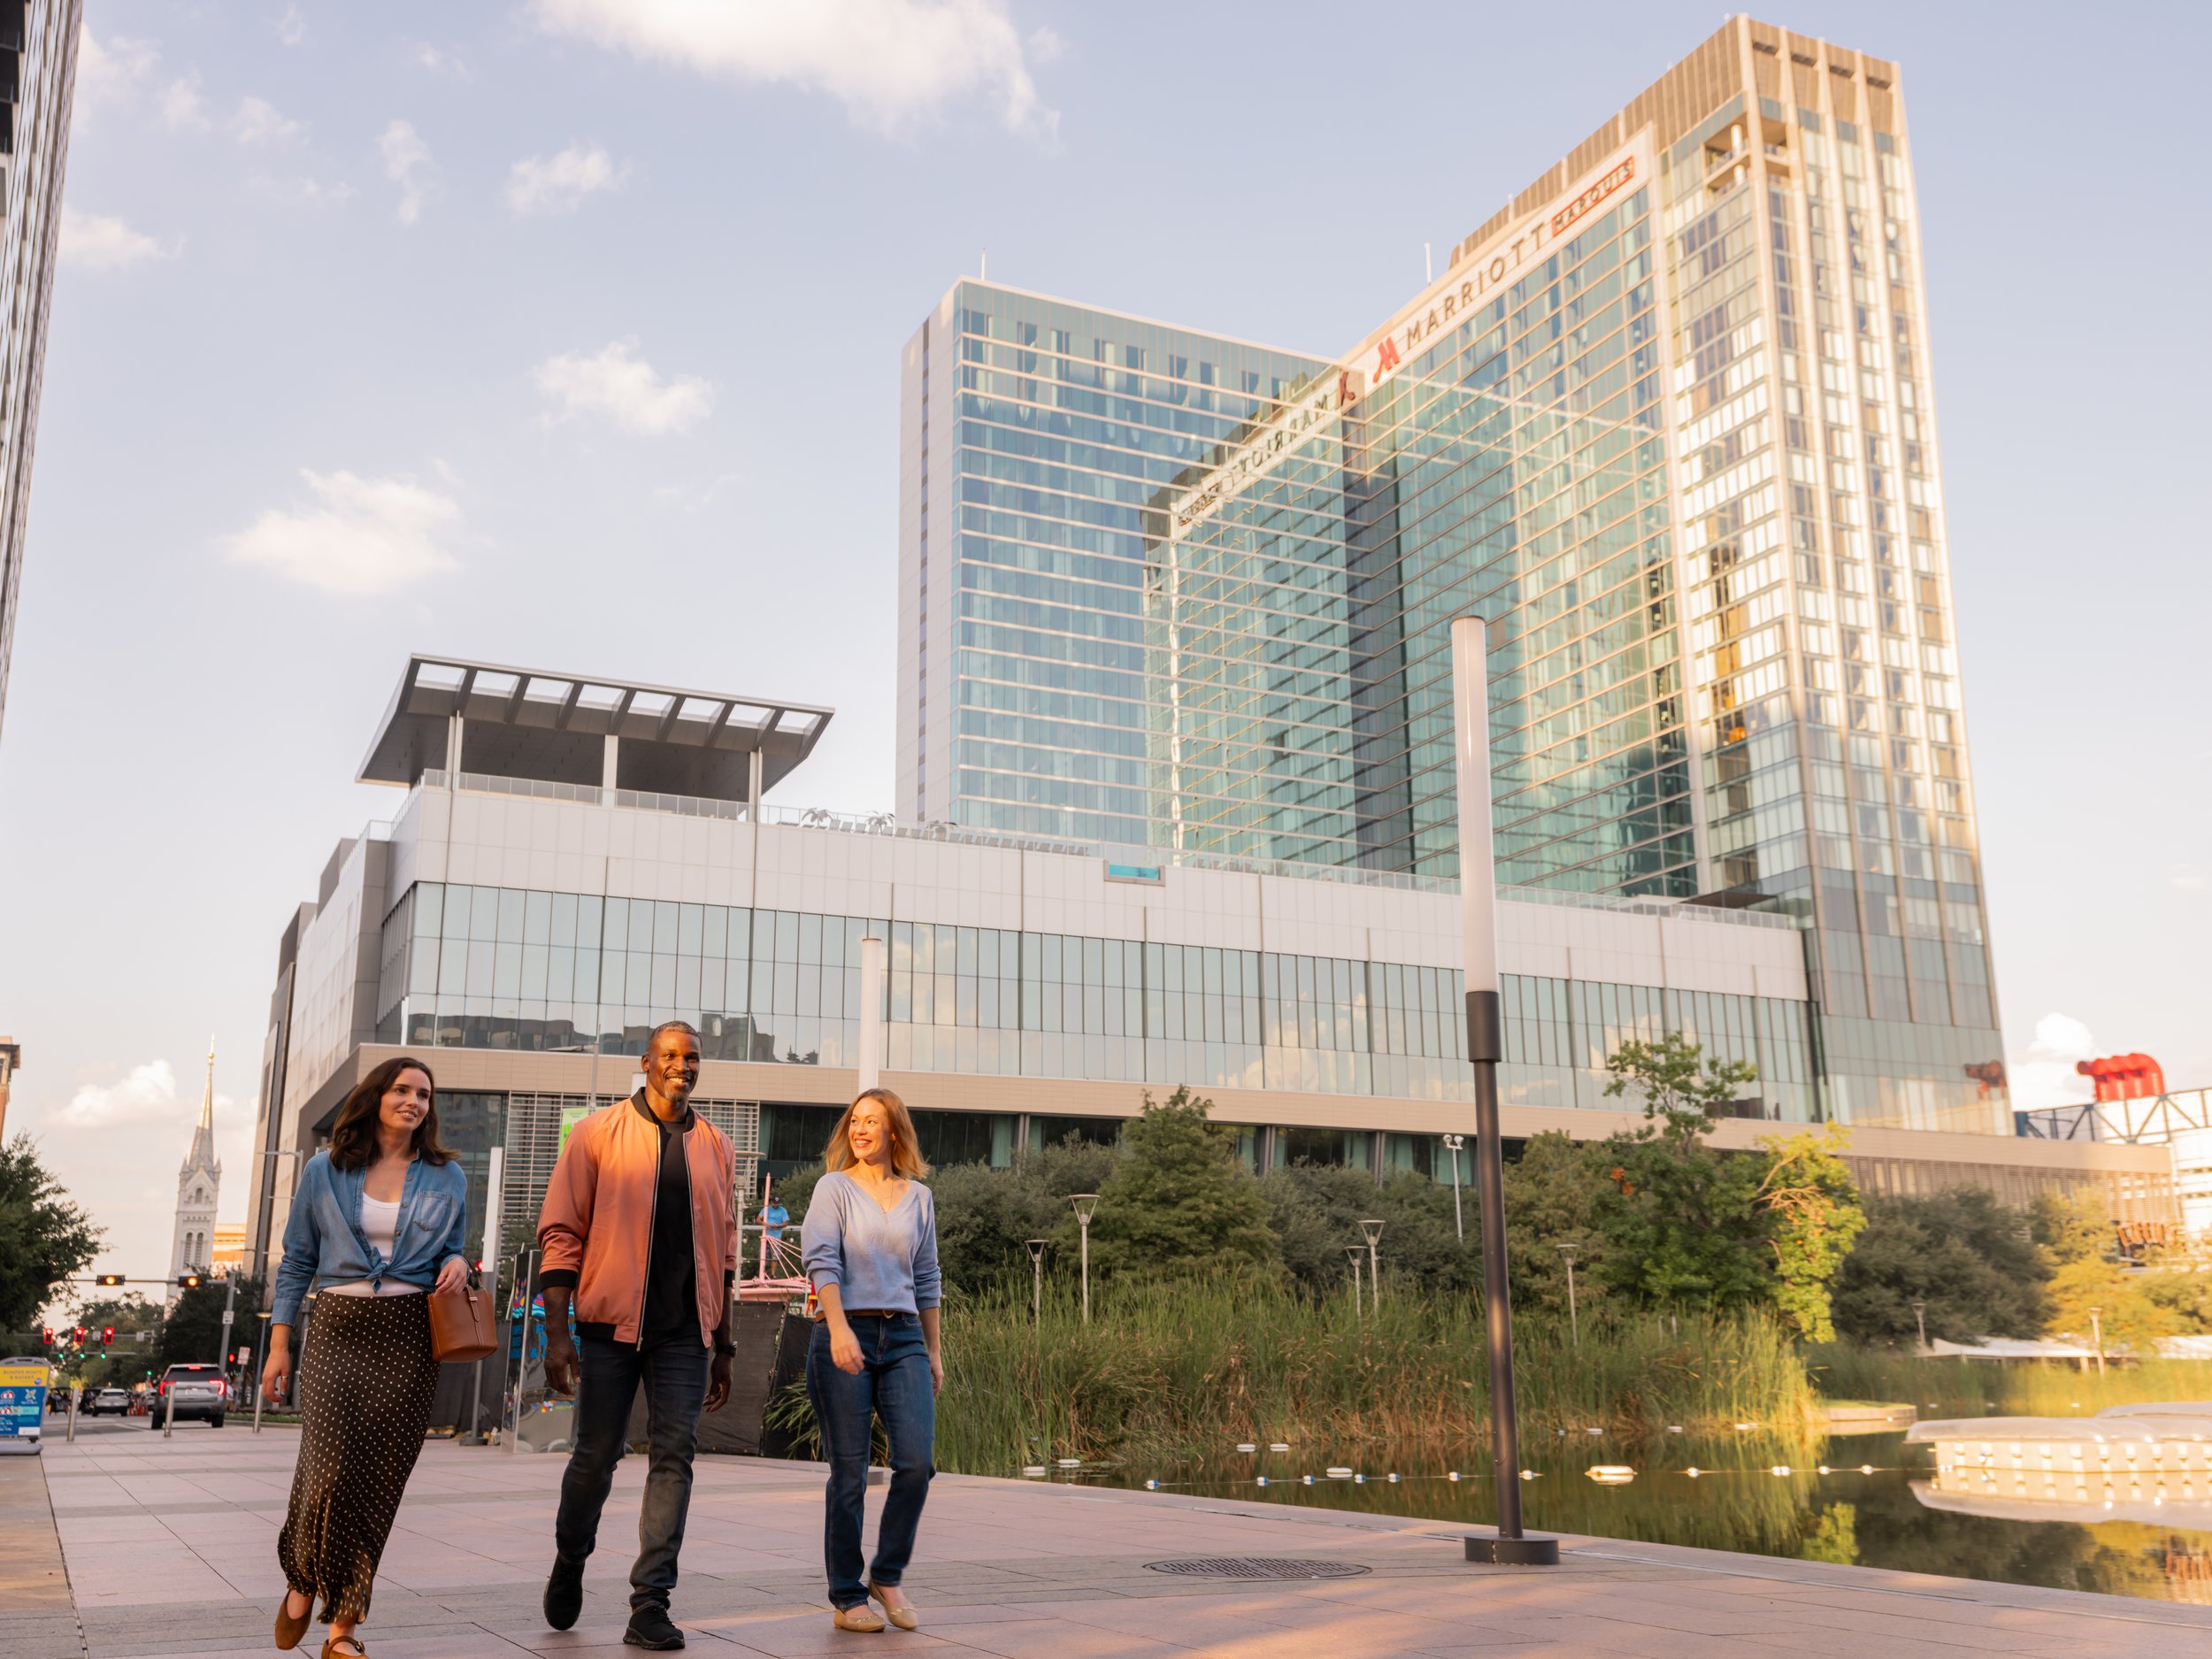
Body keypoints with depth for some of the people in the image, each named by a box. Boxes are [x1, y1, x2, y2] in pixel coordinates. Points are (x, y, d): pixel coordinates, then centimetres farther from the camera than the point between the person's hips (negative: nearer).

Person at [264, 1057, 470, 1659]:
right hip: (339, 1331, -1)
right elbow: (297, 1261, 10)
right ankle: (303, 1580, 19)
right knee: (331, 1470, -13)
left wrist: (456, 1263, -6)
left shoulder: (445, 1177, 10)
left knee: (379, 1481, -1)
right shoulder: (324, 1172, 7)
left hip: (408, 1338, 1)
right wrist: (279, 1343, 5)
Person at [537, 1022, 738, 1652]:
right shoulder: (598, 1134, 0)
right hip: (611, 1322, -2)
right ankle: (569, 1561, 33)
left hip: (685, 1332, 2)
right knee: (595, 1456, 6)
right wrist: (557, 1334, -9)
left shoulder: (714, 1147, 10)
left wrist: (723, 1346, 15)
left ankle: (650, 1604, 0)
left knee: (675, 1456, -5)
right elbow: (561, 1235, -2)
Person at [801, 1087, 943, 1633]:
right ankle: (847, 1599, 10)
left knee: (916, 1462, -9)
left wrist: (934, 1349, 17)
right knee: (849, 1475, -1)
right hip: (844, 1336, -3)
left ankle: (888, 1576, 10)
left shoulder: (918, 1197, 14)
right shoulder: (834, 1188, 3)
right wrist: (839, 1328, -23)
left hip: (904, 1339, 3)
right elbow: (822, 1260, -10)